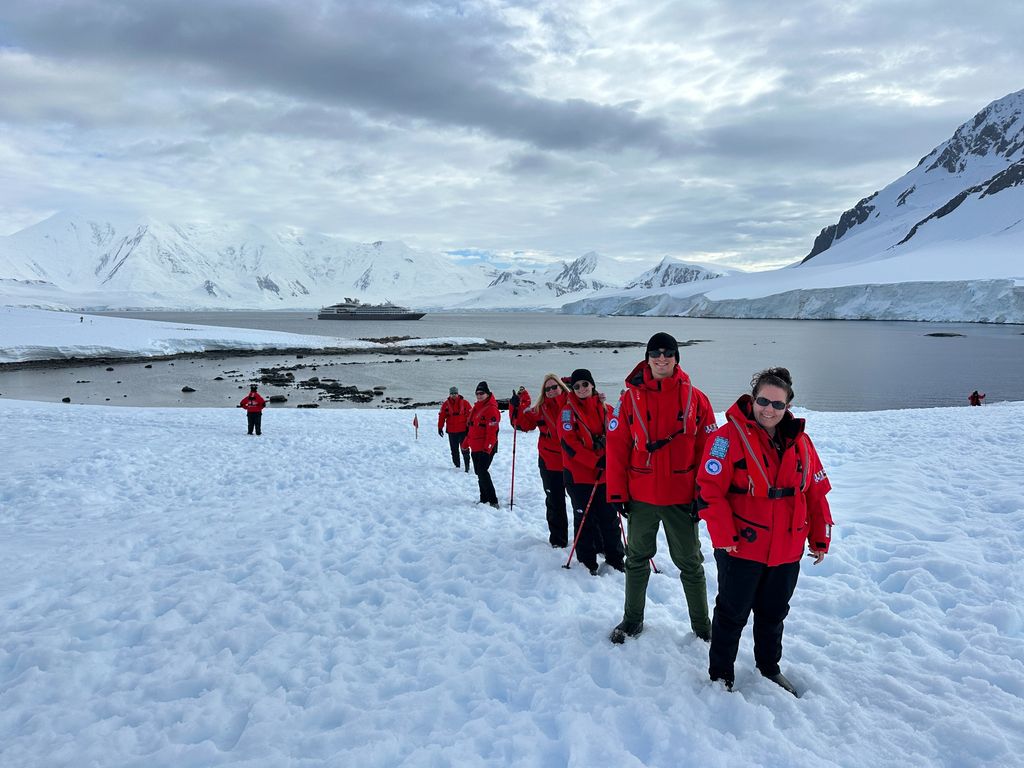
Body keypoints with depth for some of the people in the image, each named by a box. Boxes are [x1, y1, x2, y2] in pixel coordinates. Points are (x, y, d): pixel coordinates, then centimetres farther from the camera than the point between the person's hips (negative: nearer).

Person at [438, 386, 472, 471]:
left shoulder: (464, 403, -2)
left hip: (463, 430, -3)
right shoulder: (446, 404, 4)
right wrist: (440, 428, 4)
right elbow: (441, 416, 7)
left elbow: (470, 415, -1)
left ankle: (467, 465, 1)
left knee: (464, 448, -4)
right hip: (451, 431, 3)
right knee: (454, 450, 10)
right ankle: (456, 465, 21)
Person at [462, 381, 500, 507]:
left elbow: (492, 431, -20)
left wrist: (487, 448, -25)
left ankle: (493, 501, -13)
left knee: (482, 472, -15)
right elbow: (470, 427, 22)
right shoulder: (476, 407, 15)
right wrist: (466, 443, 23)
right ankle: (484, 499, 24)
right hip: (475, 447, 9)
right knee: (479, 473, 14)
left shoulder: (491, 408, -14)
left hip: (486, 448, -9)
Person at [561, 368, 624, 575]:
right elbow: (568, 443, -14)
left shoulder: (604, 408, 6)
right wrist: (596, 461, -19)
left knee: (609, 516, 9)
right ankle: (587, 560, 19)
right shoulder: (568, 410, -6)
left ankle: (614, 556, 23)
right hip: (578, 473, -3)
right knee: (584, 518, 6)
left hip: (604, 473, 3)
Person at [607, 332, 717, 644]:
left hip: (681, 498, -1)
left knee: (690, 563, 12)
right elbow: (617, 448, -2)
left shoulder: (695, 399, -4)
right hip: (641, 497, 1)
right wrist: (618, 493, -4)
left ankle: (702, 626, 28)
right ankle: (632, 619, 33)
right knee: (637, 558, 16)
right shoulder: (631, 398, -3)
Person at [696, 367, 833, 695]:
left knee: (774, 613, 22)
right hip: (741, 549, -5)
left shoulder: (800, 441, 4)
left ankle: (770, 668, 42)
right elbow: (709, 491, -19)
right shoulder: (730, 437, -14)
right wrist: (724, 537, -20)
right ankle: (721, 674, 27)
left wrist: (820, 538, 10)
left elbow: (817, 492, 11)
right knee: (732, 615, 9)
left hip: (787, 551, 5)